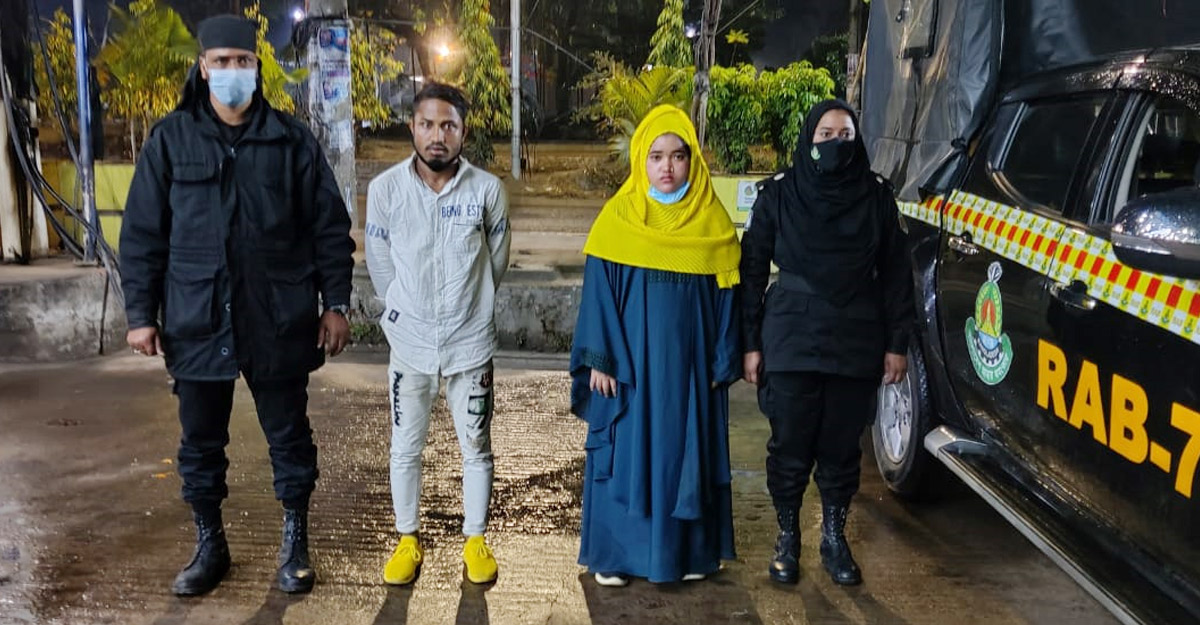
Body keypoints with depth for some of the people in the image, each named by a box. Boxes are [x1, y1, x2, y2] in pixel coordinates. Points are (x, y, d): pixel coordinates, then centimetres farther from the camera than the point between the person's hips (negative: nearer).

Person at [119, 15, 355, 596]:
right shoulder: (170, 139, 2)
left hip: (278, 321, -1)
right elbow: (142, 233, 4)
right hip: (197, 321, 1)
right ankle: (209, 544, 31)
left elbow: (330, 227, 2)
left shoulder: (292, 140, 1)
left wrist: (335, 303, -1)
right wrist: (141, 313, 1)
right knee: (200, 441, 12)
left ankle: (295, 543, 26)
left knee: (289, 435, 9)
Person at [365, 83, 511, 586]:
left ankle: (475, 540, 30)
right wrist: (405, 313, 11)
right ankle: (408, 541, 31)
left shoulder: (488, 190, -11)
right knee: (405, 450, 12)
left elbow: (497, 262, 4)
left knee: (476, 449, 11)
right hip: (409, 343, 1)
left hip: (471, 343, -1)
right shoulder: (385, 189, -9)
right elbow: (380, 264, 3)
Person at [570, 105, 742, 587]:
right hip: (630, 360, -1)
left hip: (689, 362, 2)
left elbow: (725, 295, 4)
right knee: (624, 451, 5)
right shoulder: (618, 218, -4)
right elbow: (598, 292, -3)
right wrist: (599, 360, -8)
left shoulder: (712, 221, 2)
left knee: (687, 453, 10)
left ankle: (688, 551, 24)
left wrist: (722, 362, 2)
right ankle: (614, 554, 18)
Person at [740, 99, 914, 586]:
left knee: (842, 447, 8)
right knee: (790, 446, 5)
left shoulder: (876, 195, 2)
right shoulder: (780, 193, -1)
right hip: (792, 343, -1)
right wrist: (750, 343, -2)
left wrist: (896, 344, 2)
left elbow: (894, 273, 5)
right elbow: (752, 271, 1)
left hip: (856, 345, 1)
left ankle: (834, 538, 27)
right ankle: (787, 538, 24)